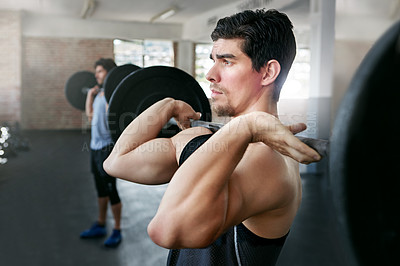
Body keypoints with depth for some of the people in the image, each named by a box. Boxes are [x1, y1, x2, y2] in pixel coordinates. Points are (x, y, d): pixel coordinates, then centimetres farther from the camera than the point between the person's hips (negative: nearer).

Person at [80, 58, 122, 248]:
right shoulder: (100, 93, 13)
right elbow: (90, 115, 21)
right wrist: (90, 94, 23)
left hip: (108, 147, -9)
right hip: (96, 146, 9)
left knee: (111, 190, -2)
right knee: (100, 189, 18)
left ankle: (117, 231, 10)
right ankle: (100, 226, 30)